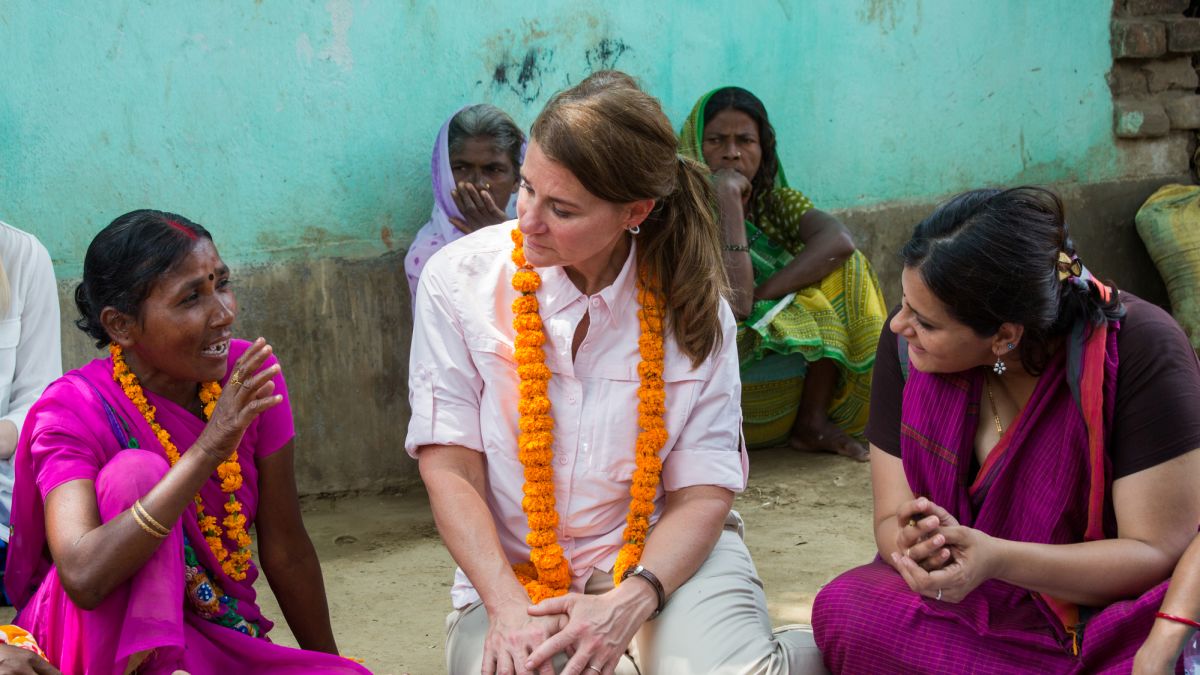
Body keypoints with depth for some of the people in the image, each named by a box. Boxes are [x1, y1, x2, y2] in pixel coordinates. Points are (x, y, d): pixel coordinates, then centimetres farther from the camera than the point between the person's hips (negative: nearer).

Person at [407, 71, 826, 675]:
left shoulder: (689, 304, -6)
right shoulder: (459, 279, -8)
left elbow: (703, 492, -6)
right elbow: (450, 466, -8)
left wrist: (629, 603, -24)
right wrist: (507, 604, -21)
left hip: (663, 555, 1)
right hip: (513, 572, 0)